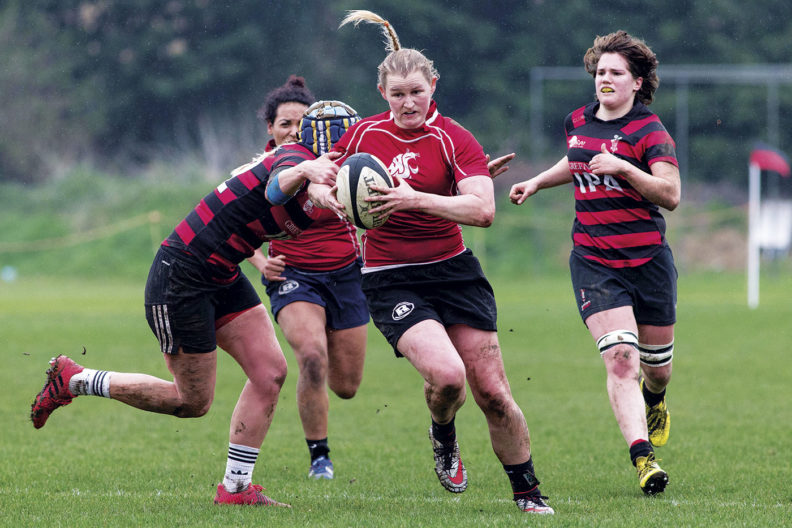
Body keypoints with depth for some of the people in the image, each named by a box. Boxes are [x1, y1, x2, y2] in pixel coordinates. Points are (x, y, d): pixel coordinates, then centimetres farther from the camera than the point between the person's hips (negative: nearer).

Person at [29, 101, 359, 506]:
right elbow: (277, 188, -43)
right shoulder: (297, 157, -23)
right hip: (181, 273, -10)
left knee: (270, 372, -1)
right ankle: (73, 380, 15)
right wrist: (303, 171, -67)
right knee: (193, 401, 0)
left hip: (222, 275, 10)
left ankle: (235, 487, 7)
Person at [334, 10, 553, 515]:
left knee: (492, 390, -4)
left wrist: (417, 199, -31)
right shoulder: (363, 135, 2)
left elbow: (483, 209, -21)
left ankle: (528, 492, 15)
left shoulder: (453, 139, -7)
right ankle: (444, 437, 10)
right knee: (445, 373, -24)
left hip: (454, 272, 0)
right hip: (390, 281, 0)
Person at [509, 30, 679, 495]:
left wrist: (622, 167, -27)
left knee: (657, 365, 12)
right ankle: (642, 458, -23)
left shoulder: (649, 131, -8)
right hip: (594, 262, 2)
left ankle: (655, 404, 49)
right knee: (621, 359, -17)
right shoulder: (579, 122, 8)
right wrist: (538, 182, 25)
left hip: (648, 260, -2)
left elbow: (671, 195, -19)